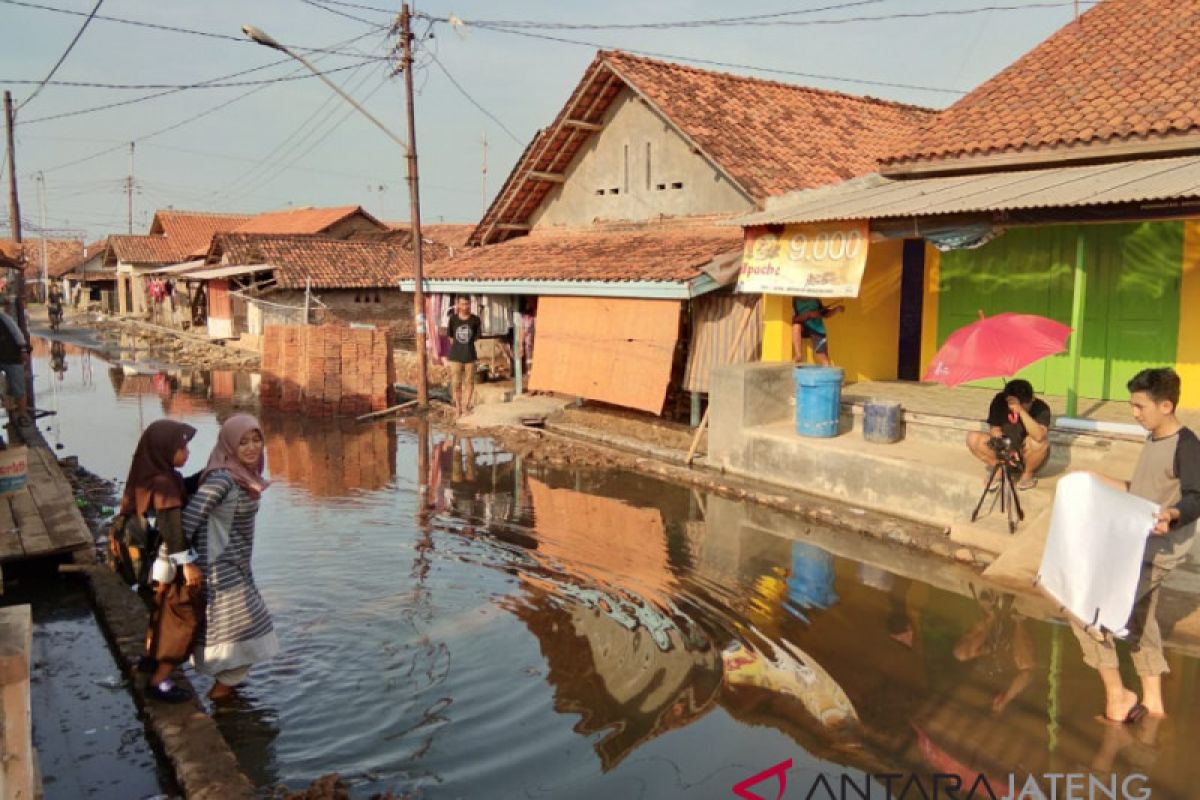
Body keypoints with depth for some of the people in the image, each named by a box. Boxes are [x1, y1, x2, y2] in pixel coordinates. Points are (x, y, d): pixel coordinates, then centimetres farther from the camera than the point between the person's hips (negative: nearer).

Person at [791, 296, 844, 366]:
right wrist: (808, 315, -19)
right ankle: (798, 357, -40)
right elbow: (793, 319, -10)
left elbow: (825, 313, 21)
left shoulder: (815, 299, 14)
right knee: (796, 326, -38)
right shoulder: (794, 299, 0)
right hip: (802, 329, -3)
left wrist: (836, 309, 3)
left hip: (817, 330, 3)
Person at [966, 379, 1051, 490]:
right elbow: (995, 429, -12)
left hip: (1028, 456, -2)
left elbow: (1039, 436, -41)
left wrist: (1021, 411, -46)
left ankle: (1027, 474, -7)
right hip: (1005, 449, 2)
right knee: (972, 438, -21)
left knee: (1039, 442, -36)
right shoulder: (999, 401, -17)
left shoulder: (1041, 408, -24)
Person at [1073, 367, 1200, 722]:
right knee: (1139, 620, 20)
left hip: (1159, 552, -10)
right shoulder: (1154, 440, 11)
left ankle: (1116, 695, 2)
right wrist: (1105, 483, 19)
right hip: (1140, 545, 10)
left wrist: (1172, 515, -47)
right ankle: (1152, 700, 35)